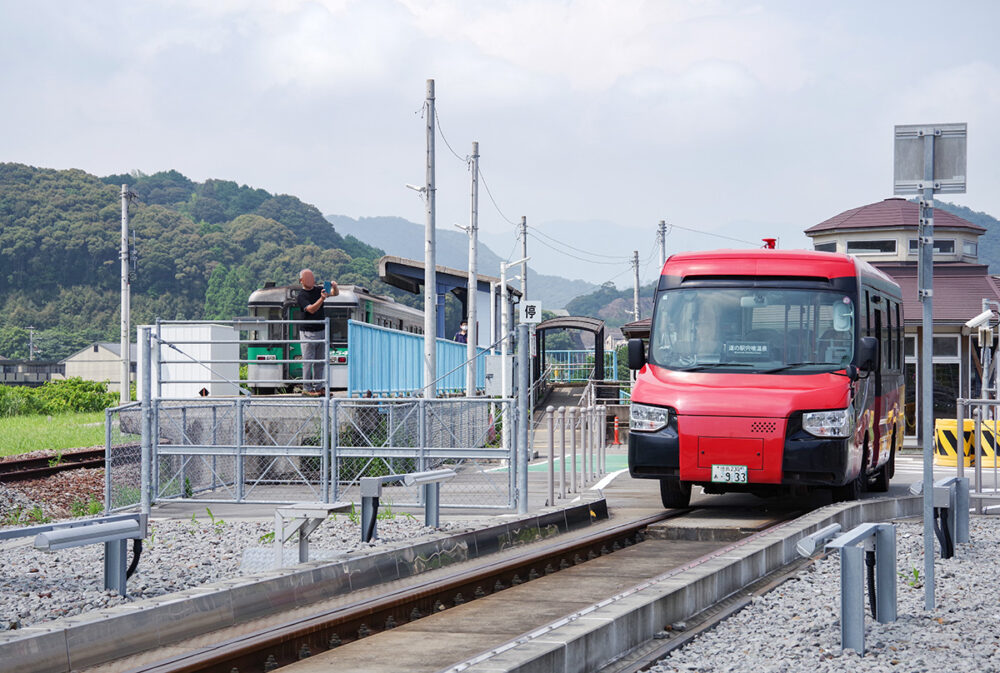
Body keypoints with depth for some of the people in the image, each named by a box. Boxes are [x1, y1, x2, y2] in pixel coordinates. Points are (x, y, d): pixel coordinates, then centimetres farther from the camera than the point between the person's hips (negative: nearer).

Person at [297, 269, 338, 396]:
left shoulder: (318, 290, 8)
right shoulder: (302, 295, -10)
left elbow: (336, 293, 8)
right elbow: (311, 309, -23)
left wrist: (334, 287, -15)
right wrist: (322, 298, -37)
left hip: (321, 330, 6)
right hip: (308, 332, -6)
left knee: (320, 361, 8)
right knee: (308, 361, -3)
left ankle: (318, 387, 14)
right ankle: (306, 389, 1)